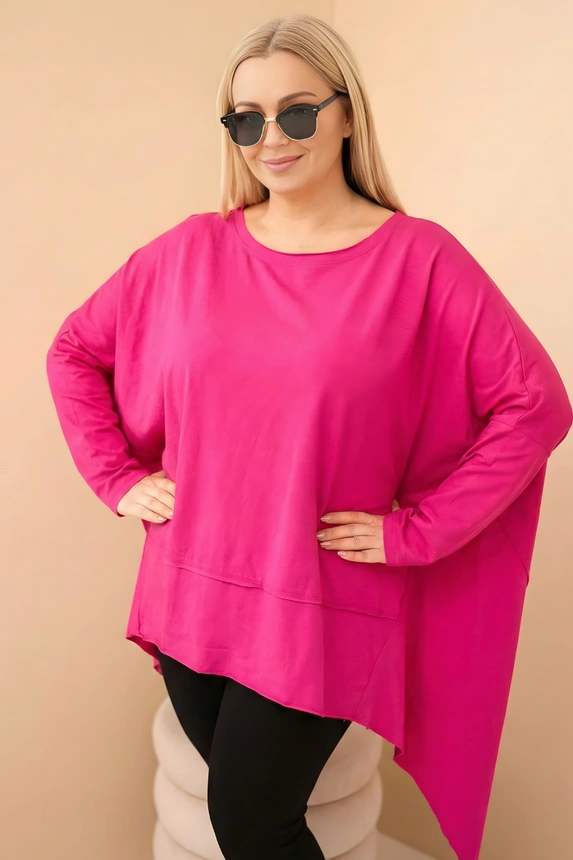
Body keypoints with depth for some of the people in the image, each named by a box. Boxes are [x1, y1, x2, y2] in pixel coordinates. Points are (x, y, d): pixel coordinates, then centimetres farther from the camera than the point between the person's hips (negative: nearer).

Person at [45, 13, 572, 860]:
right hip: (191, 595, 4)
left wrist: (416, 529, -12)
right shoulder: (188, 252, 1)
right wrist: (120, 477, 4)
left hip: (317, 612, -3)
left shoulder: (418, 258, -9)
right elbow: (73, 351, 12)